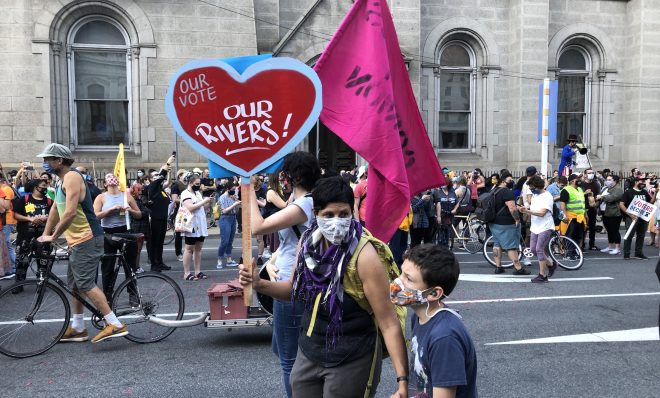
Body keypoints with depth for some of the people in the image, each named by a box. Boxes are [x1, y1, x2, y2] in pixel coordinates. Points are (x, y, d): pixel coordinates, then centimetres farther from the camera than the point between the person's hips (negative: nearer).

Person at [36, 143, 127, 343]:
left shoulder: (72, 177, -15)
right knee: (74, 284, 15)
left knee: (85, 284, -13)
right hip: (77, 240, 10)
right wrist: (45, 234, 17)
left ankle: (115, 325, -12)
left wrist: (53, 236, -16)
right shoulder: (61, 182, 18)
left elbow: (70, 212, -24)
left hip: (87, 239, -10)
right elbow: (55, 211, 22)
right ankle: (77, 328, 25)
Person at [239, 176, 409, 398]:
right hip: (308, 353, 6)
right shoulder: (308, 241, -6)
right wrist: (259, 284, -5)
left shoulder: (364, 255, -24)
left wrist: (402, 377, -27)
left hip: (351, 360, -6)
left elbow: (388, 323, -22)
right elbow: (295, 289, 11)